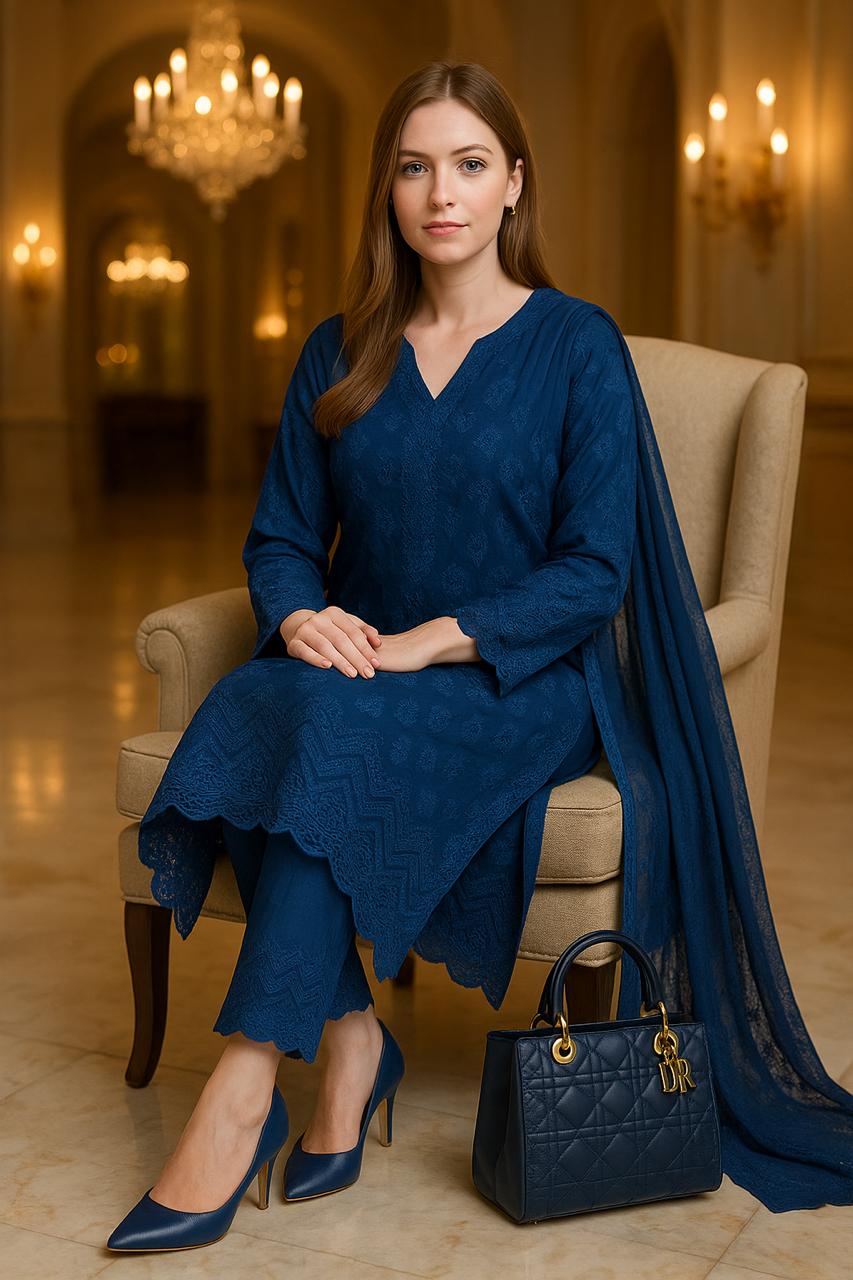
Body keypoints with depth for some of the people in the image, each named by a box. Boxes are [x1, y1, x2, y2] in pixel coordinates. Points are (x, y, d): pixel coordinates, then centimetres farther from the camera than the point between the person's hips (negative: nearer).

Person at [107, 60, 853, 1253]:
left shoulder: (578, 344, -2)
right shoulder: (340, 353, 11)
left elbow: (595, 569, -9)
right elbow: (280, 533, 11)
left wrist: (434, 641, -20)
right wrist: (299, 616, -13)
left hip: (522, 679, -4)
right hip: (360, 666, 4)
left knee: (340, 732, -34)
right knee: (251, 711, -30)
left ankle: (244, 1088, -29)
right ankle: (353, 1040, -20)